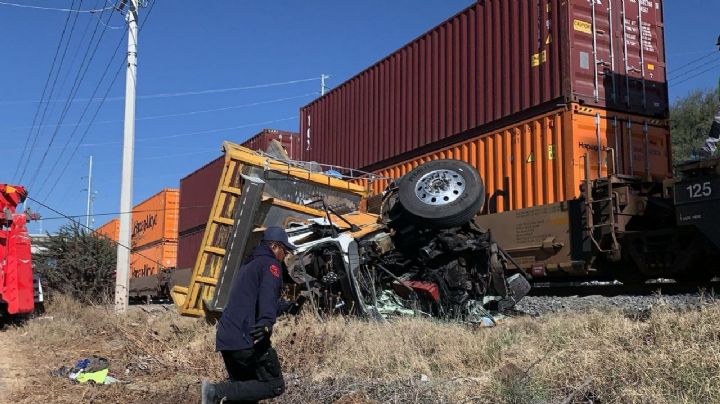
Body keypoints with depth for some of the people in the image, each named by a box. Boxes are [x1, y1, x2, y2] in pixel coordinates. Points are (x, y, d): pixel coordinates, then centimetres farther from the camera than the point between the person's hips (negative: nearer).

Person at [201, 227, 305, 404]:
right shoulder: (270, 264, -1)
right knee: (275, 386, -5)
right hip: (247, 338, -9)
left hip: (225, 339, 9)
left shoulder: (248, 264, 27)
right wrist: (267, 323, -37)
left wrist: (288, 307, 48)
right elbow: (268, 296, -22)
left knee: (243, 389, 17)